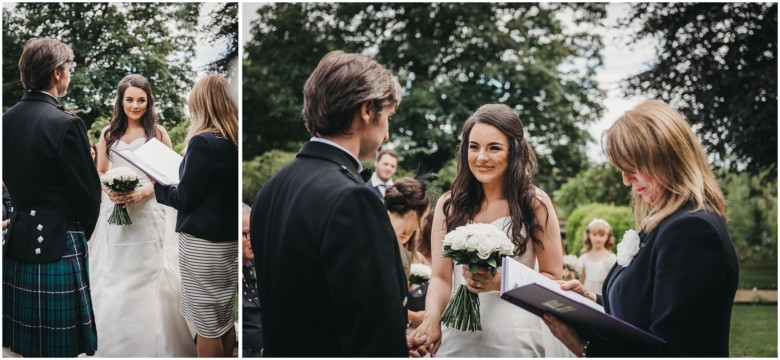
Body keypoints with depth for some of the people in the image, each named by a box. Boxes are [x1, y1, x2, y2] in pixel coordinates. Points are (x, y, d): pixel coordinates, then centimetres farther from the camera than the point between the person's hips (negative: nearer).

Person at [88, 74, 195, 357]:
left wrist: (144, 191, -16)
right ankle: (116, 344, 13)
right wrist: (110, 191, -10)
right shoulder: (108, 134, 9)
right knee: (115, 275, 1)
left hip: (148, 212, -2)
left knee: (146, 273, -1)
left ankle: (149, 344, 9)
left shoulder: (157, 133, 2)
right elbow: (99, 173, 12)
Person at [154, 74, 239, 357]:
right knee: (225, 318, 18)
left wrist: (156, 185, 3)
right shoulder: (235, 141, 4)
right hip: (229, 239, 8)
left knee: (206, 323, 3)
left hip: (204, 244, -8)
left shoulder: (203, 142, -18)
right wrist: (172, 180, 14)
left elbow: (185, 198, -14)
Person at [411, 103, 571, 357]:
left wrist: (501, 282, -15)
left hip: (516, 338, -2)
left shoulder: (535, 204, -1)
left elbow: (553, 278, 0)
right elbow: (441, 278, 0)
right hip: (458, 336, 2)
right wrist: (432, 317, -19)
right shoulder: (449, 205, 3)